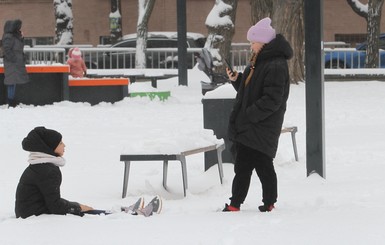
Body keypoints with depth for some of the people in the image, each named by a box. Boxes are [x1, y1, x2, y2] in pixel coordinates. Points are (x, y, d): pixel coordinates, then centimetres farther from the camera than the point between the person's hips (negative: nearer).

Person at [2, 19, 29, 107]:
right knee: (12, 83, -9)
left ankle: (12, 102, 17)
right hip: (11, 64, -10)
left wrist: (21, 38, 6)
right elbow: (7, 49, -20)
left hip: (17, 64, 10)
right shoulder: (8, 37, -14)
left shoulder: (15, 36, 15)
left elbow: (20, 47, 20)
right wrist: (13, 59, -19)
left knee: (14, 82, 12)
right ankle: (11, 103, -8)